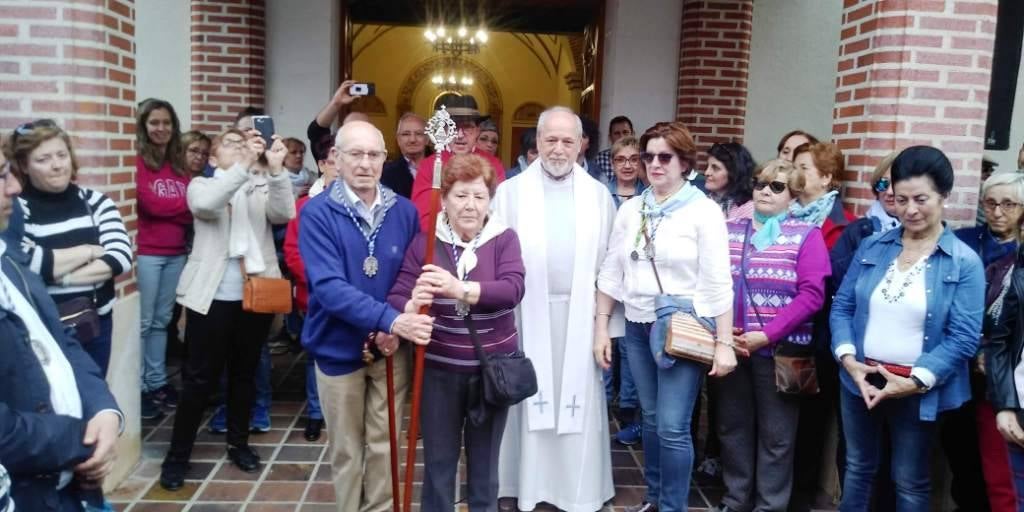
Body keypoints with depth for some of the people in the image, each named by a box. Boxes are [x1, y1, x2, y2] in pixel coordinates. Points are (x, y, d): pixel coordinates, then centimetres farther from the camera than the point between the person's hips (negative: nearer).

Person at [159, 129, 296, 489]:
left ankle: (238, 443, 30)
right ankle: (177, 455, 15)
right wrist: (245, 164, -29)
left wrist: (275, 169, -24)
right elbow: (204, 205, -20)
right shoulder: (202, 184, 4)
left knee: (245, 374, 14)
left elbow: (284, 214, -12)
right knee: (200, 378, 2)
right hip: (212, 297, -2)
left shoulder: (263, 187, 8)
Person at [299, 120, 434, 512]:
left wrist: (396, 331, -17)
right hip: (338, 348, -2)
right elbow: (328, 286, -25)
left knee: (383, 446, 14)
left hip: (391, 347, 2)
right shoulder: (317, 212, -14)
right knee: (346, 450, 15)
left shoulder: (404, 211, -4)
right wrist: (391, 319, -34)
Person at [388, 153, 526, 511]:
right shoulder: (424, 241, -3)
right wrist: (411, 307, -33)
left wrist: (461, 289, -35)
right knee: (438, 462, 12)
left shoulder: (504, 239, -4)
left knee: (485, 463, 16)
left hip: (492, 367, 0)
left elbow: (513, 289, -20)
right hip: (439, 368, 0)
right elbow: (397, 296, -9)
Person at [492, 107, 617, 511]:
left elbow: (610, 259, 6)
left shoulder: (599, 195, 7)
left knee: (578, 402, 6)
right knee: (529, 400, 6)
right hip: (526, 313, -1)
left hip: (579, 315, 2)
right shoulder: (511, 191, 1)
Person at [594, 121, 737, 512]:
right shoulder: (631, 209, 7)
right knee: (650, 418, 15)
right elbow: (611, 272, 10)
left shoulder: (704, 211, -7)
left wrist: (724, 343, -11)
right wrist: (601, 327, 8)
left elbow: (718, 283, -9)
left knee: (673, 427, -4)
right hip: (638, 327, 5)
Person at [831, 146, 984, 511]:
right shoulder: (872, 247, 3)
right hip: (860, 380, 3)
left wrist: (916, 381, -20)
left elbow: (964, 337, -12)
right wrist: (848, 359, -12)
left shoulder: (964, 262, -8)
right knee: (858, 468, 19)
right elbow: (842, 306, 2)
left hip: (917, 392, -3)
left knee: (911, 482, 14)